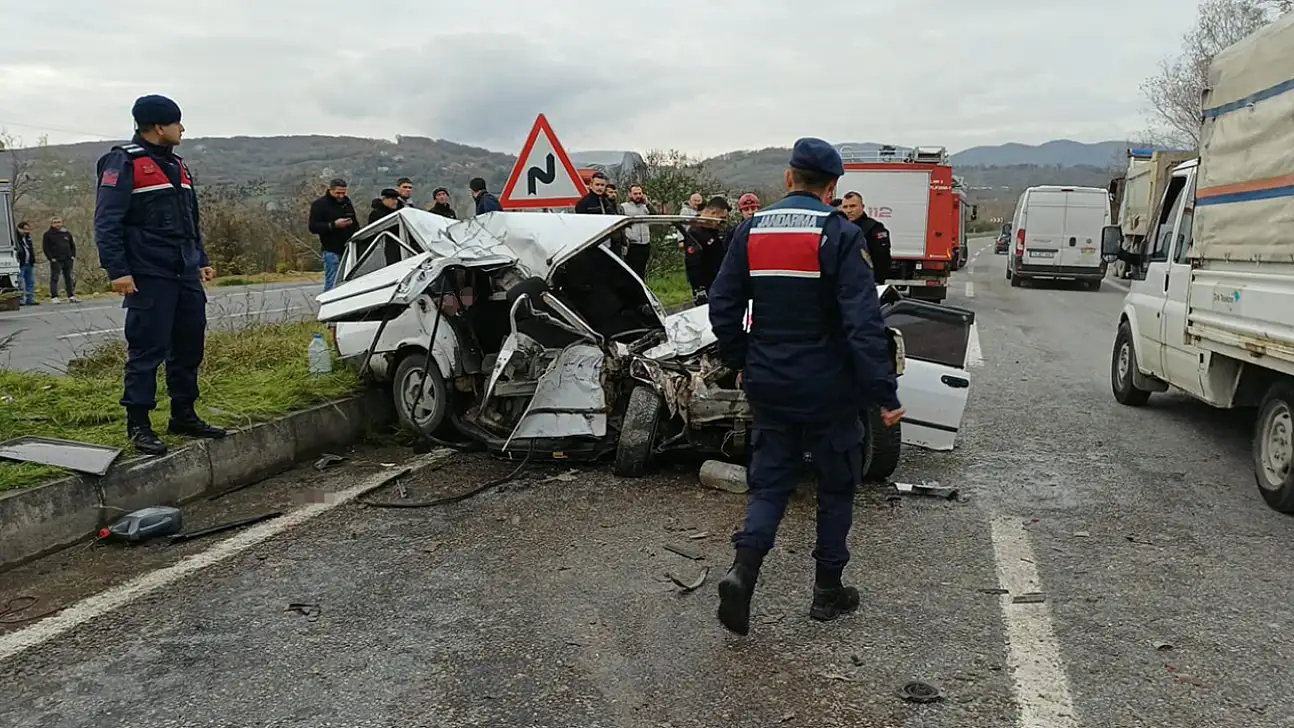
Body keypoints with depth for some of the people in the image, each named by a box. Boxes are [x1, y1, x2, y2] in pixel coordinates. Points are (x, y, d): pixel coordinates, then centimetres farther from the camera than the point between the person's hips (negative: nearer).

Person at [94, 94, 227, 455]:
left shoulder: (176, 164, 19)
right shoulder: (125, 163, -7)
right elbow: (107, 221, -12)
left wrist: (201, 260, 21)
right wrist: (117, 271, -18)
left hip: (185, 275, 8)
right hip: (149, 278, -8)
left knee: (190, 346, 10)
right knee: (147, 350, -6)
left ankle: (184, 416, 21)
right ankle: (138, 425, 3)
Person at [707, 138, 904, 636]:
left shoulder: (751, 230, 2)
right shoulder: (839, 235, -12)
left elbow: (723, 307, 5)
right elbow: (863, 322, -19)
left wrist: (741, 364, 18)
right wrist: (884, 394, -15)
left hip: (768, 385, 4)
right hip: (827, 387, -3)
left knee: (769, 482, 13)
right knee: (836, 485, 14)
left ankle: (742, 569, -9)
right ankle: (828, 590, 23)